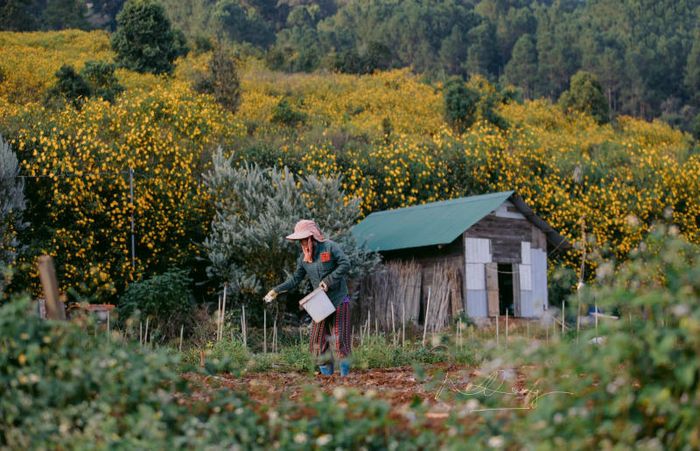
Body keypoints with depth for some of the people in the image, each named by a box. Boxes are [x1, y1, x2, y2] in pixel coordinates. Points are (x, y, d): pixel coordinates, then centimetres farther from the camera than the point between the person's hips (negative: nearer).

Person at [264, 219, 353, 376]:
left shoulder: (330, 247, -9)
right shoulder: (304, 257, 8)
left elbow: (345, 264, -14)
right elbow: (296, 279, 14)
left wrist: (328, 280, -18)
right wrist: (277, 290, 6)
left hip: (339, 300, -6)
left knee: (341, 337, -5)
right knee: (318, 339, 3)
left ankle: (344, 372, 5)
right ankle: (326, 373, 11)